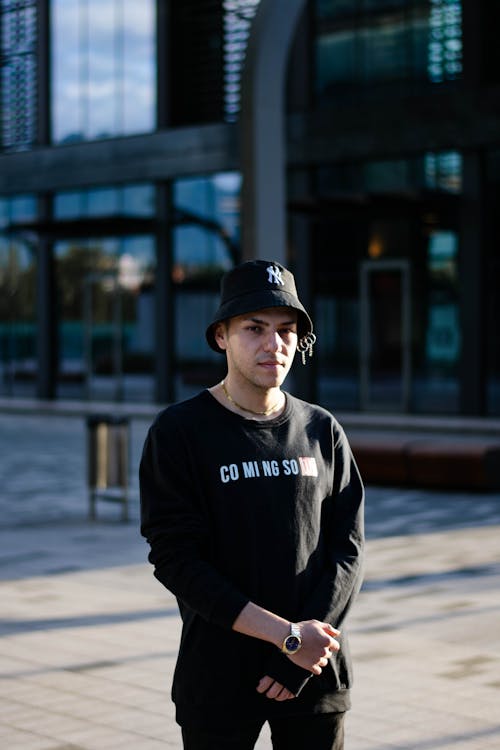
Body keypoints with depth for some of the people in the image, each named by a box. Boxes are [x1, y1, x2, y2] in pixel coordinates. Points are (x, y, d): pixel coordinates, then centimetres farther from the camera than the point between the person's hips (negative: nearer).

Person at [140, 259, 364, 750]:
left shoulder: (322, 432, 6)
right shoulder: (178, 432, -4)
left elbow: (347, 549, 2)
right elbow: (176, 561, -12)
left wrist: (305, 658, -11)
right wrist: (287, 636, -16)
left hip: (318, 681, 3)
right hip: (218, 677, -2)